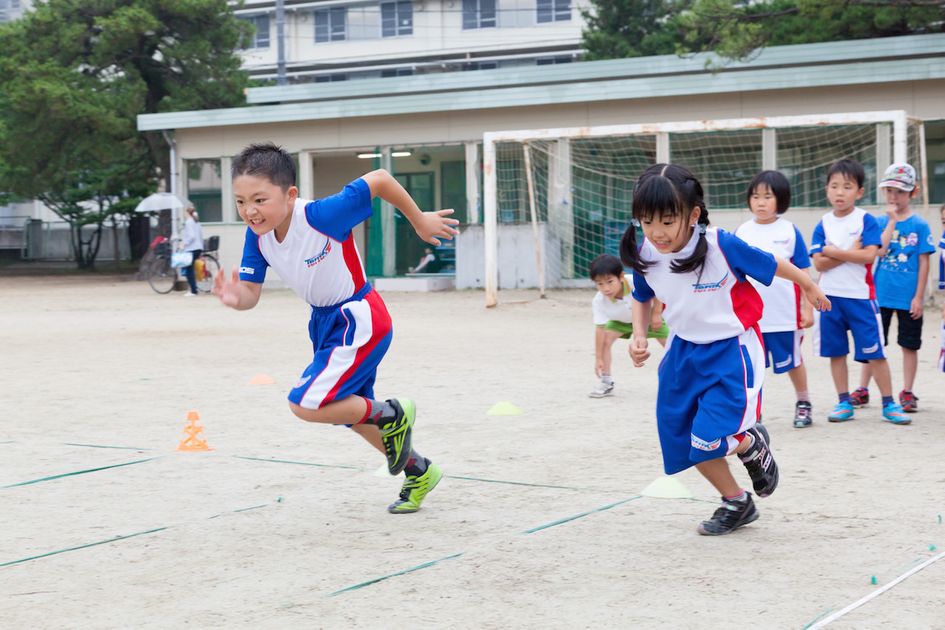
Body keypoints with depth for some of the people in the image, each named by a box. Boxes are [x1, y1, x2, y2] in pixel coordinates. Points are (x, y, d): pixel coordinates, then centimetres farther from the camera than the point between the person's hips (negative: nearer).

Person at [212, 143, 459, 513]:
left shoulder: (321, 216, -31)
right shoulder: (257, 235, -10)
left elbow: (379, 180, -24)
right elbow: (250, 294, -8)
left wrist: (420, 221, -12)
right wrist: (235, 297, -33)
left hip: (358, 319, -9)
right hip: (324, 320, 9)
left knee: (306, 404, -20)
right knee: (351, 411, 24)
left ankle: (392, 416, 4)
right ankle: (419, 472, 47)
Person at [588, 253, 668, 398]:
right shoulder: (599, 301, -33)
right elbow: (600, 329, -27)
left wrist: (656, 313, -23)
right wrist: (598, 358, -25)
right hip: (622, 321, 2)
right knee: (605, 339, -16)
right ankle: (606, 382, -2)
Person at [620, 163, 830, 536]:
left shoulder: (722, 247, -26)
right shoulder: (645, 255, -12)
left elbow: (773, 265, -9)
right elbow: (642, 298, 10)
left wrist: (810, 288, 7)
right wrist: (639, 336, -7)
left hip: (731, 351, -5)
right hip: (684, 351, 6)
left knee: (711, 438, -18)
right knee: (684, 441, 8)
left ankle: (752, 444, 19)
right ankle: (736, 503, 33)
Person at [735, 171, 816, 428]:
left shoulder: (789, 231, -4)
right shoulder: (742, 232, 2)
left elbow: (803, 274, -1)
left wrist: (808, 309, -4)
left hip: (785, 313, -1)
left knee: (793, 361, 14)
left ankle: (803, 402, 33)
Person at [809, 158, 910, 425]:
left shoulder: (866, 221, -4)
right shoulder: (823, 225, 4)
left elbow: (868, 255, -16)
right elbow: (819, 263, -6)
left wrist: (833, 251, -11)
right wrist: (851, 253, -14)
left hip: (860, 295, -3)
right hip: (830, 296, 3)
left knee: (875, 352, -1)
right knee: (836, 352, 8)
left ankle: (889, 404, 7)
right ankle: (844, 403, 18)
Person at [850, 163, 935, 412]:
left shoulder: (919, 225, -3)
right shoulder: (880, 222, 4)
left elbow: (924, 262, -4)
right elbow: (879, 250, -12)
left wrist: (918, 297, -8)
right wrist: (892, 220, -14)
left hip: (908, 296, -2)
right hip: (880, 294, 2)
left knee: (909, 345, 7)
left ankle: (907, 393, 17)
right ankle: (862, 390, 16)